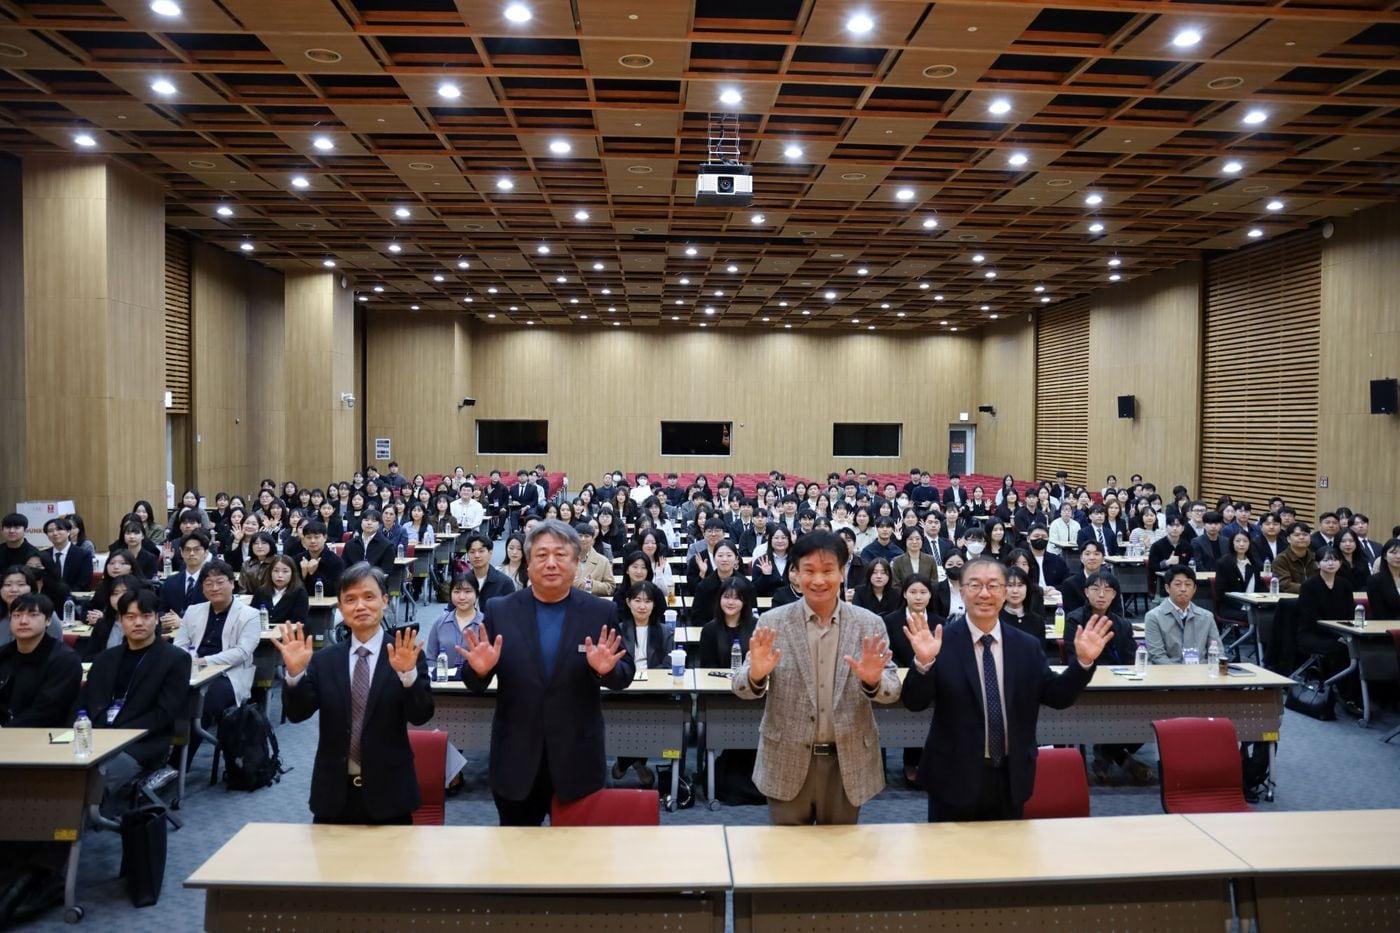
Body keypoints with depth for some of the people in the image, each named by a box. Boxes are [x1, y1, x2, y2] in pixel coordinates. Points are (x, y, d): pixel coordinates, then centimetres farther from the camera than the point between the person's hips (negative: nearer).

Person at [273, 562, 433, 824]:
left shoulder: (407, 655, -7)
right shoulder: (323, 660, 2)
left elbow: (421, 715, -14)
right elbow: (298, 713, -3)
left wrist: (408, 674, -31)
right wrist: (295, 673, -20)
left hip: (388, 791, -2)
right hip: (334, 792, 2)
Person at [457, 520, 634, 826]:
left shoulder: (601, 612, -4)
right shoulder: (499, 610, -3)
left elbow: (625, 674, 0)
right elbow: (475, 685, 0)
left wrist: (608, 669, -22)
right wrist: (479, 669, -22)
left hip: (577, 757, 0)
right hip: (515, 757, 1)